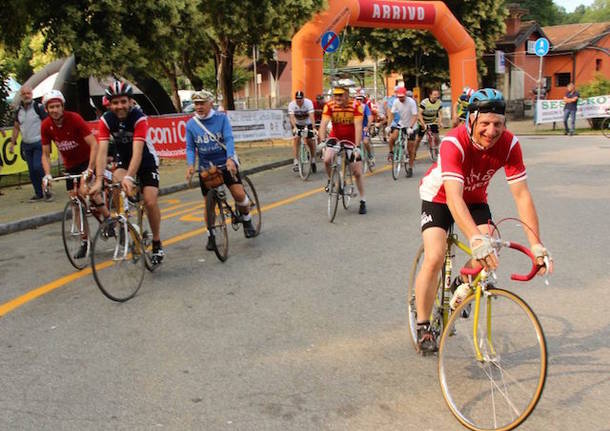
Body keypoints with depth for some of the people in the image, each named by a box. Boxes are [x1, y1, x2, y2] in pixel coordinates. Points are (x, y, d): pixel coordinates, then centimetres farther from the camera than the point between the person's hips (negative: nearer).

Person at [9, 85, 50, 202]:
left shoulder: (39, 107, -7)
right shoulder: (18, 110, 9)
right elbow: (16, 127, 16)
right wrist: (12, 143, 13)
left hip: (39, 143, -6)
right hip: (26, 145, 6)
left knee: (38, 167, -16)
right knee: (32, 171, 7)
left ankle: (47, 191, 0)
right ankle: (38, 194, 15)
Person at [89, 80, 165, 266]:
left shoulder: (139, 118, -28)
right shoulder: (106, 120, -19)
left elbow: (137, 151, -38)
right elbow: (102, 151, -27)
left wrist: (129, 177, -51)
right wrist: (98, 180, -39)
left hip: (146, 160, -3)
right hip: (123, 159, 3)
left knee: (150, 202, -14)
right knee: (116, 183, -30)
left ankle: (157, 245, 4)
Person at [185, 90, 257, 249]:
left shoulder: (221, 118, -7)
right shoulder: (191, 124, -3)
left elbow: (229, 139, -17)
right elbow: (190, 148, -2)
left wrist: (230, 159, -34)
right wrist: (190, 165, -21)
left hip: (226, 163, -2)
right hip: (205, 167, 2)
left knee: (239, 194, -15)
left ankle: (247, 221, 14)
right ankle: (210, 236, 22)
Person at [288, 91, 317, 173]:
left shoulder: (308, 103, -24)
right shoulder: (291, 104, -22)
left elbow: (311, 116, -33)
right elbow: (292, 117, -32)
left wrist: (314, 128, -44)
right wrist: (294, 127, -48)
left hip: (307, 123, 0)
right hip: (297, 124, 0)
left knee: (310, 141, -5)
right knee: (296, 139, -19)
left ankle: (313, 160, 16)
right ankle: (296, 162, -20)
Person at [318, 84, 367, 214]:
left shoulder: (356, 106, -22)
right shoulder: (329, 106, -17)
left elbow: (358, 127, -28)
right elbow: (323, 124, -25)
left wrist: (357, 146, -36)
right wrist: (322, 142, -40)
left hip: (351, 140, -1)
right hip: (335, 138, 1)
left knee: (358, 172, 0)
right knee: (327, 159, -28)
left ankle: (363, 201, 15)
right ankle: (331, 180, 4)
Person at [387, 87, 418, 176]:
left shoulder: (411, 102, -20)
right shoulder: (396, 102, -8)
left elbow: (415, 116, -23)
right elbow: (392, 114, -3)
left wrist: (410, 127, -35)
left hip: (410, 126, -3)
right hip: (400, 124, 3)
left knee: (410, 149, 1)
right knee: (392, 137, -28)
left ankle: (410, 168, 14)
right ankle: (391, 152, 0)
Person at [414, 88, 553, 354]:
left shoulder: (509, 144, -24)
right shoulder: (454, 142, -36)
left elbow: (521, 195, -25)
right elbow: (453, 197, -46)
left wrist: (536, 245, -33)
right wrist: (476, 239, -60)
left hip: (475, 198, 4)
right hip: (439, 196, -4)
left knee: (488, 256, -18)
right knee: (434, 258, -21)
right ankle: (423, 328, -3)